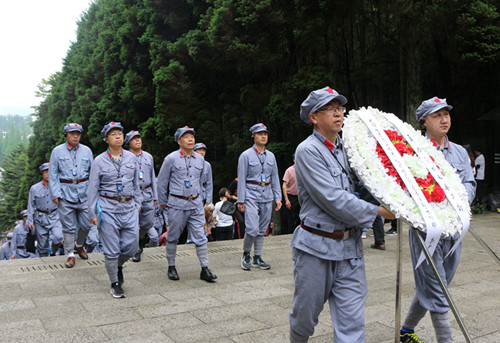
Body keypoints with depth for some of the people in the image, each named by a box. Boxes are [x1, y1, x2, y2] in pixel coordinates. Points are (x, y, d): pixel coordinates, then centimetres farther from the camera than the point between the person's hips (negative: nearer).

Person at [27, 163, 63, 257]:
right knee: (42, 244, 5)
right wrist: (30, 221, 2)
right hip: (40, 218, 1)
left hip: (55, 217, -1)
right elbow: (31, 206, 5)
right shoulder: (34, 188, 1)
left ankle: (53, 253, 6)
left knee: (58, 237, -22)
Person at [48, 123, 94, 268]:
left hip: (84, 192, 2)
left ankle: (79, 245, 32)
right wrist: (55, 194, -5)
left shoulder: (87, 151, 8)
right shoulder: (57, 151, 3)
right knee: (69, 226, 2)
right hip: (65, 192, -2)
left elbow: (93, 172, 13)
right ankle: (70, 255, 13)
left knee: (86, 224, 5)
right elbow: (52, 174, 2)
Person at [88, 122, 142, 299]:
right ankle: (115, 284, 18)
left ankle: (118, 265, 34)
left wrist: (138, 204, 12)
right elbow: (93, 188, 1)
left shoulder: (131, 158, 8)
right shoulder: (100, 161, -2)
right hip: (108, 208, -3)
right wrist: (93, 213, -2)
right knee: (111, 249, 1)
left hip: (129, 207, 3)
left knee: (132, 245, 2)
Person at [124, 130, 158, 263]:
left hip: (147, 193, 4)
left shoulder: (148, 156, 12)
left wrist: (155, 196, 13)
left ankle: (138, 238, 33)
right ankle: (137, 249, 15)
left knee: (149, 221, 3)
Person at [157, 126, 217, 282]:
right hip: (177, 204, -3)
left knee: (200, 237, 1)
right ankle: (171, 267, 24)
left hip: (196, 204, 3)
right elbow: (162, 182, 3)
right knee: (173, 237, 8)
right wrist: (163, 202, 7)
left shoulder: (200, 159, 8)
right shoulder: (171, 158, -5)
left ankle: (205, 269, 7)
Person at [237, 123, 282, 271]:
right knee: (252, 228, -14)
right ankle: (246, 255, 9)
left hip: (267, 196, 5)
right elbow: (241, 179, -4)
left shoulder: (271, 156, 11)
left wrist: (278, 197, 7)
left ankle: (257, 258, 20)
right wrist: (240, 200, -8)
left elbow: (275, 178, 14)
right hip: (251, 195, -5)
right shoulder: (246, 155, -3)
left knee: (262, 229, 9)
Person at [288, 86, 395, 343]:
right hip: (316, 248, -5)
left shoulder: (347, 147, 11)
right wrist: (378, 212, -15)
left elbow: (360, 187, 18)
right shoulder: (308, 151, -11)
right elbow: (333, 199, -19)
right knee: (305, 315, 12)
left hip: (350, 246, 6)